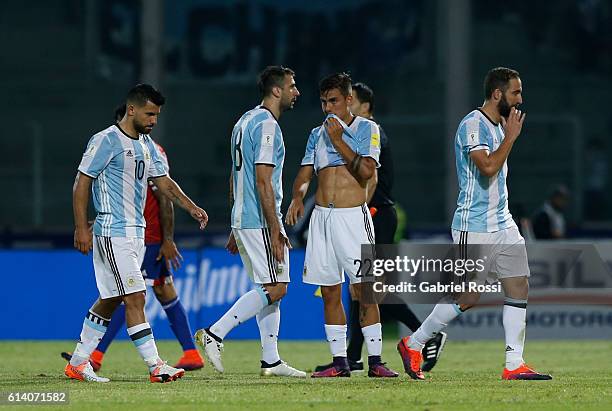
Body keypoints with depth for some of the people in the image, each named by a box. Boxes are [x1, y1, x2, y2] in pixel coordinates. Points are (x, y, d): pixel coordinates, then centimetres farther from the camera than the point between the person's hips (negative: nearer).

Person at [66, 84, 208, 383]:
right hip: (113, 233, -9)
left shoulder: (147, 144, 14)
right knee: (135, 298, -12)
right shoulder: (106, 140, -11)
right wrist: (81, 229, -14)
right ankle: (156, 367, -16)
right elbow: (81, 183, -10)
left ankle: (78, 362, 20)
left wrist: (192, 208, 0)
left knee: (110, 300, 12)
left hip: (136, 232, 9)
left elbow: (164, 182, 15)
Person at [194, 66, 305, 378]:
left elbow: (234, 179, 21)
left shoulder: (245, 121, 17)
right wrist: (275, 231, -20)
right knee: (275, 288, -9)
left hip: (242, 221, 10)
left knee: (268, 288, 11)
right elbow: (263, 182, -19)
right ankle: (214, 334, -13)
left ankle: (271, 360, 10)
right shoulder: (267, 125, -13)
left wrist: (236, 230, 24)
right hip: (261, 222, -10)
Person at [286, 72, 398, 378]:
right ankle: (339, 362, 8)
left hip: (352, 216, -5)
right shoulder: (317, 134, 17)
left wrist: (339, 142, -11)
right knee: (330, 293, 4)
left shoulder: (366, 129, 3)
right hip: (321, 215, 5)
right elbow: (305, 174, 13)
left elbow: (367, 171, -10)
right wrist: (298, 196, -7)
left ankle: (375, 361, -7)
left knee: (365, 290, -8)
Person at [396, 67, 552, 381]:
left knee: (519, 287, -1)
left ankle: (514, 364, 1)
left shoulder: (498, 125, 15)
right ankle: (412, 344, 11)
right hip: (474, 227, -9)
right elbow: (488, 167, -27)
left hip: (503, 224, 9)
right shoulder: (473, 125, -14)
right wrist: (511, 136, -17)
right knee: (467, 297, -5)